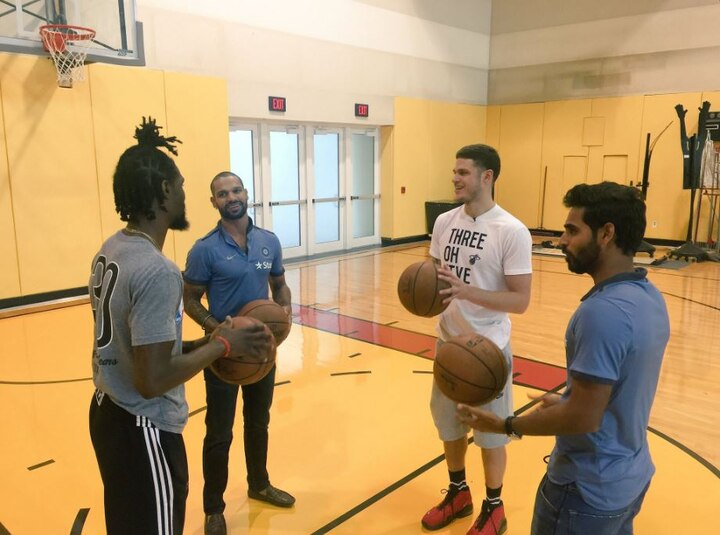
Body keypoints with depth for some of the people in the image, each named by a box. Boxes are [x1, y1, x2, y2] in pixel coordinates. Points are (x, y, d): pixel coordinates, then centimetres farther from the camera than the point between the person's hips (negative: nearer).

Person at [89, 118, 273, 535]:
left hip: (109, 413, 9)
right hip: (144, 429, -9)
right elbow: (153, 381, -28)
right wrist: (221, 345, -16)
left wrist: (202, 343, 6)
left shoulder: (111, 249, 2)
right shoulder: (158, 271, -27)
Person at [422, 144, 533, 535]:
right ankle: (458, 493, 43)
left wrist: (467, 291, -30)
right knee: (449, 424, 20)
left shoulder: (512, 232, -17)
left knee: (491, 433, 12)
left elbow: (520, 300, -17)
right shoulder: (444, 222, 1)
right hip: (448, 342, 6)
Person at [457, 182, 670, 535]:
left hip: (589, 489, -8)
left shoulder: (602, 311, -30)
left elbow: (583, 419, -27)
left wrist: (505, 425, -17)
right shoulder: (648, 296, 0)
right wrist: (566, 401, 17)